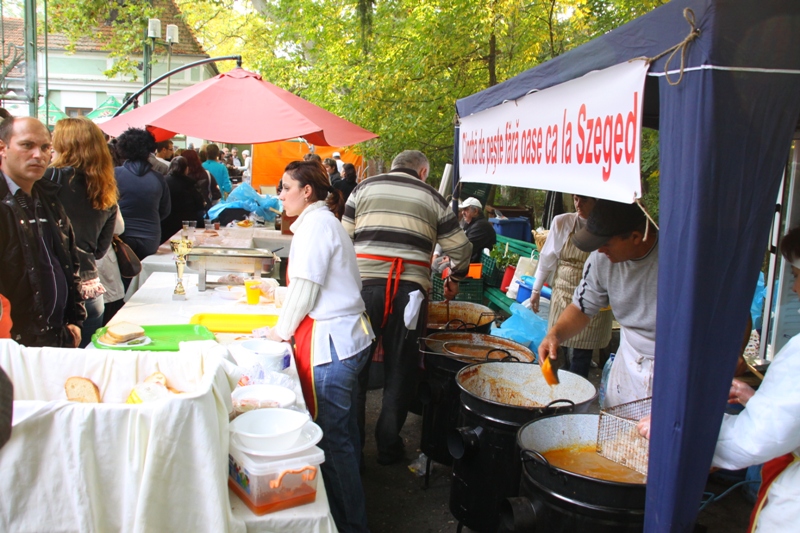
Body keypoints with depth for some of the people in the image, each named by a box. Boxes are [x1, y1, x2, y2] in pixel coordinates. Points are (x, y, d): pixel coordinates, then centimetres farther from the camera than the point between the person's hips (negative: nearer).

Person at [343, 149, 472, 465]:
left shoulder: (364, 188, 15)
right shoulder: (433, 198, 14)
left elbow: (343, 238, 11)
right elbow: (460, 248, 14)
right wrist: (455, 280, 32)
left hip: (364, 283, 1)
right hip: (410, 289, 0)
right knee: (400, 371, 11)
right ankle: (388, 447, 19)